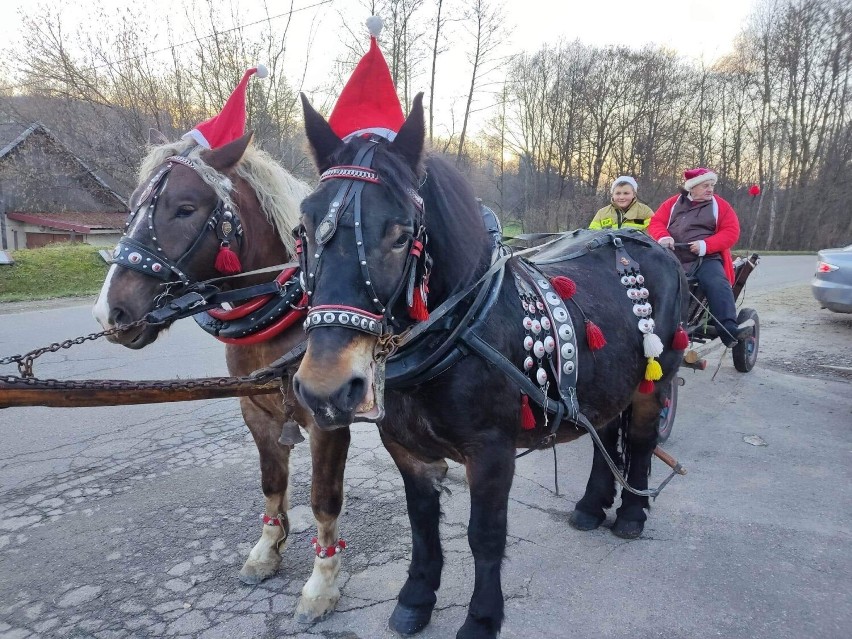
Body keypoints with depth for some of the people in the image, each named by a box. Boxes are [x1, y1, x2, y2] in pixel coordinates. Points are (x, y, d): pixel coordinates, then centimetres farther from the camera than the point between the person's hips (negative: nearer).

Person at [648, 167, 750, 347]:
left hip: (706, 259, -2)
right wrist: (663, 237, -16)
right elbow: (656, 223, 8)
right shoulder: (673, 203, 14)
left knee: (718, 285, -29)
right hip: (672, 258, 2)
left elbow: (731, 232, 1)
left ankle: (728, 330, -33)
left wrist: (706, 245, -15)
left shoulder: (720, 206, 10)